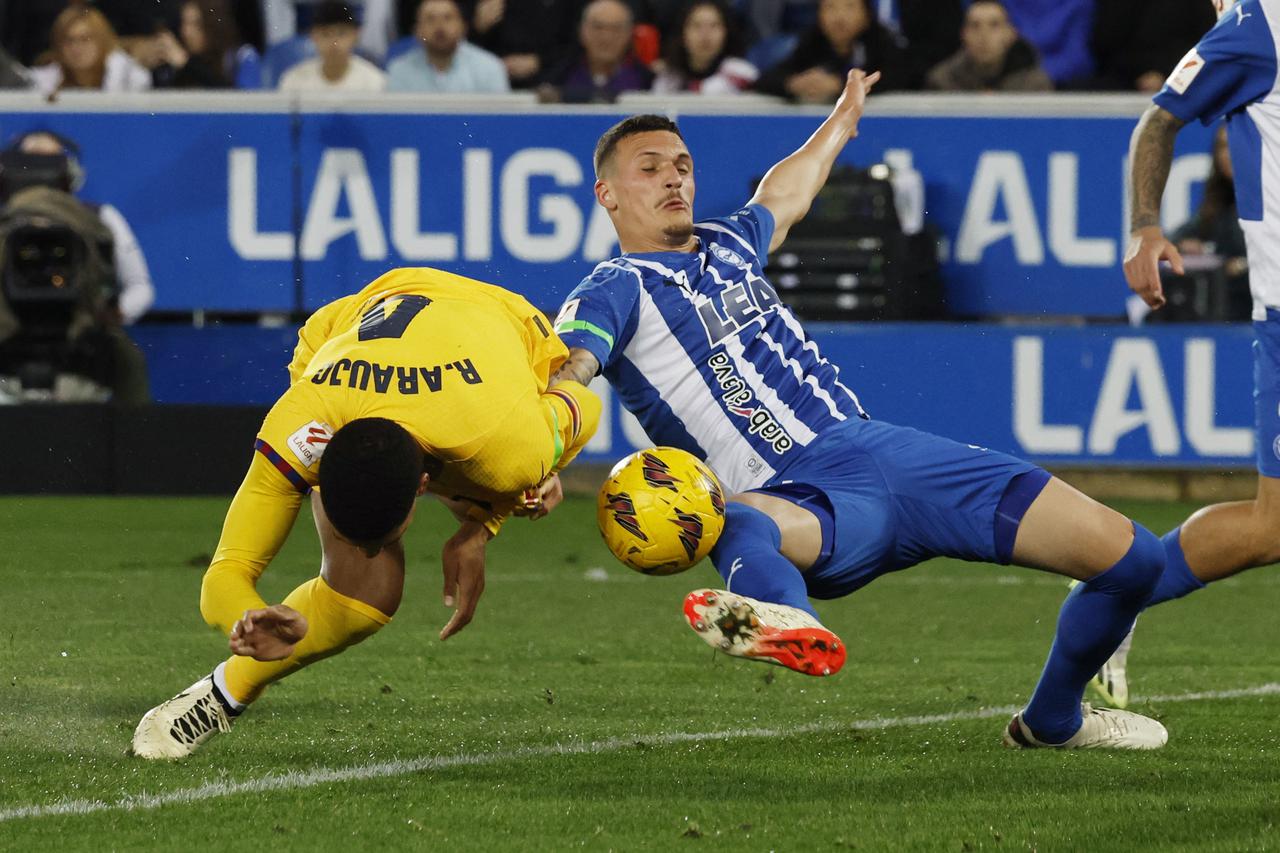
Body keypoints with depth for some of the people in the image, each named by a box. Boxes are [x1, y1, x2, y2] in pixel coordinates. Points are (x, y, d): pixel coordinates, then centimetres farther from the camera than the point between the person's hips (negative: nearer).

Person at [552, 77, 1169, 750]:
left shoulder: (728, 243, 24)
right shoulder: (617, 291, 2)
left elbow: (782, 197, 48)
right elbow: (562, 375, -18)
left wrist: (840, 122, 65)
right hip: (799, 498, -7)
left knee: (1130, 556, -2)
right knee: (736, 524, -46)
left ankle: (1053, 718, 21)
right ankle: (786, 622, -78)